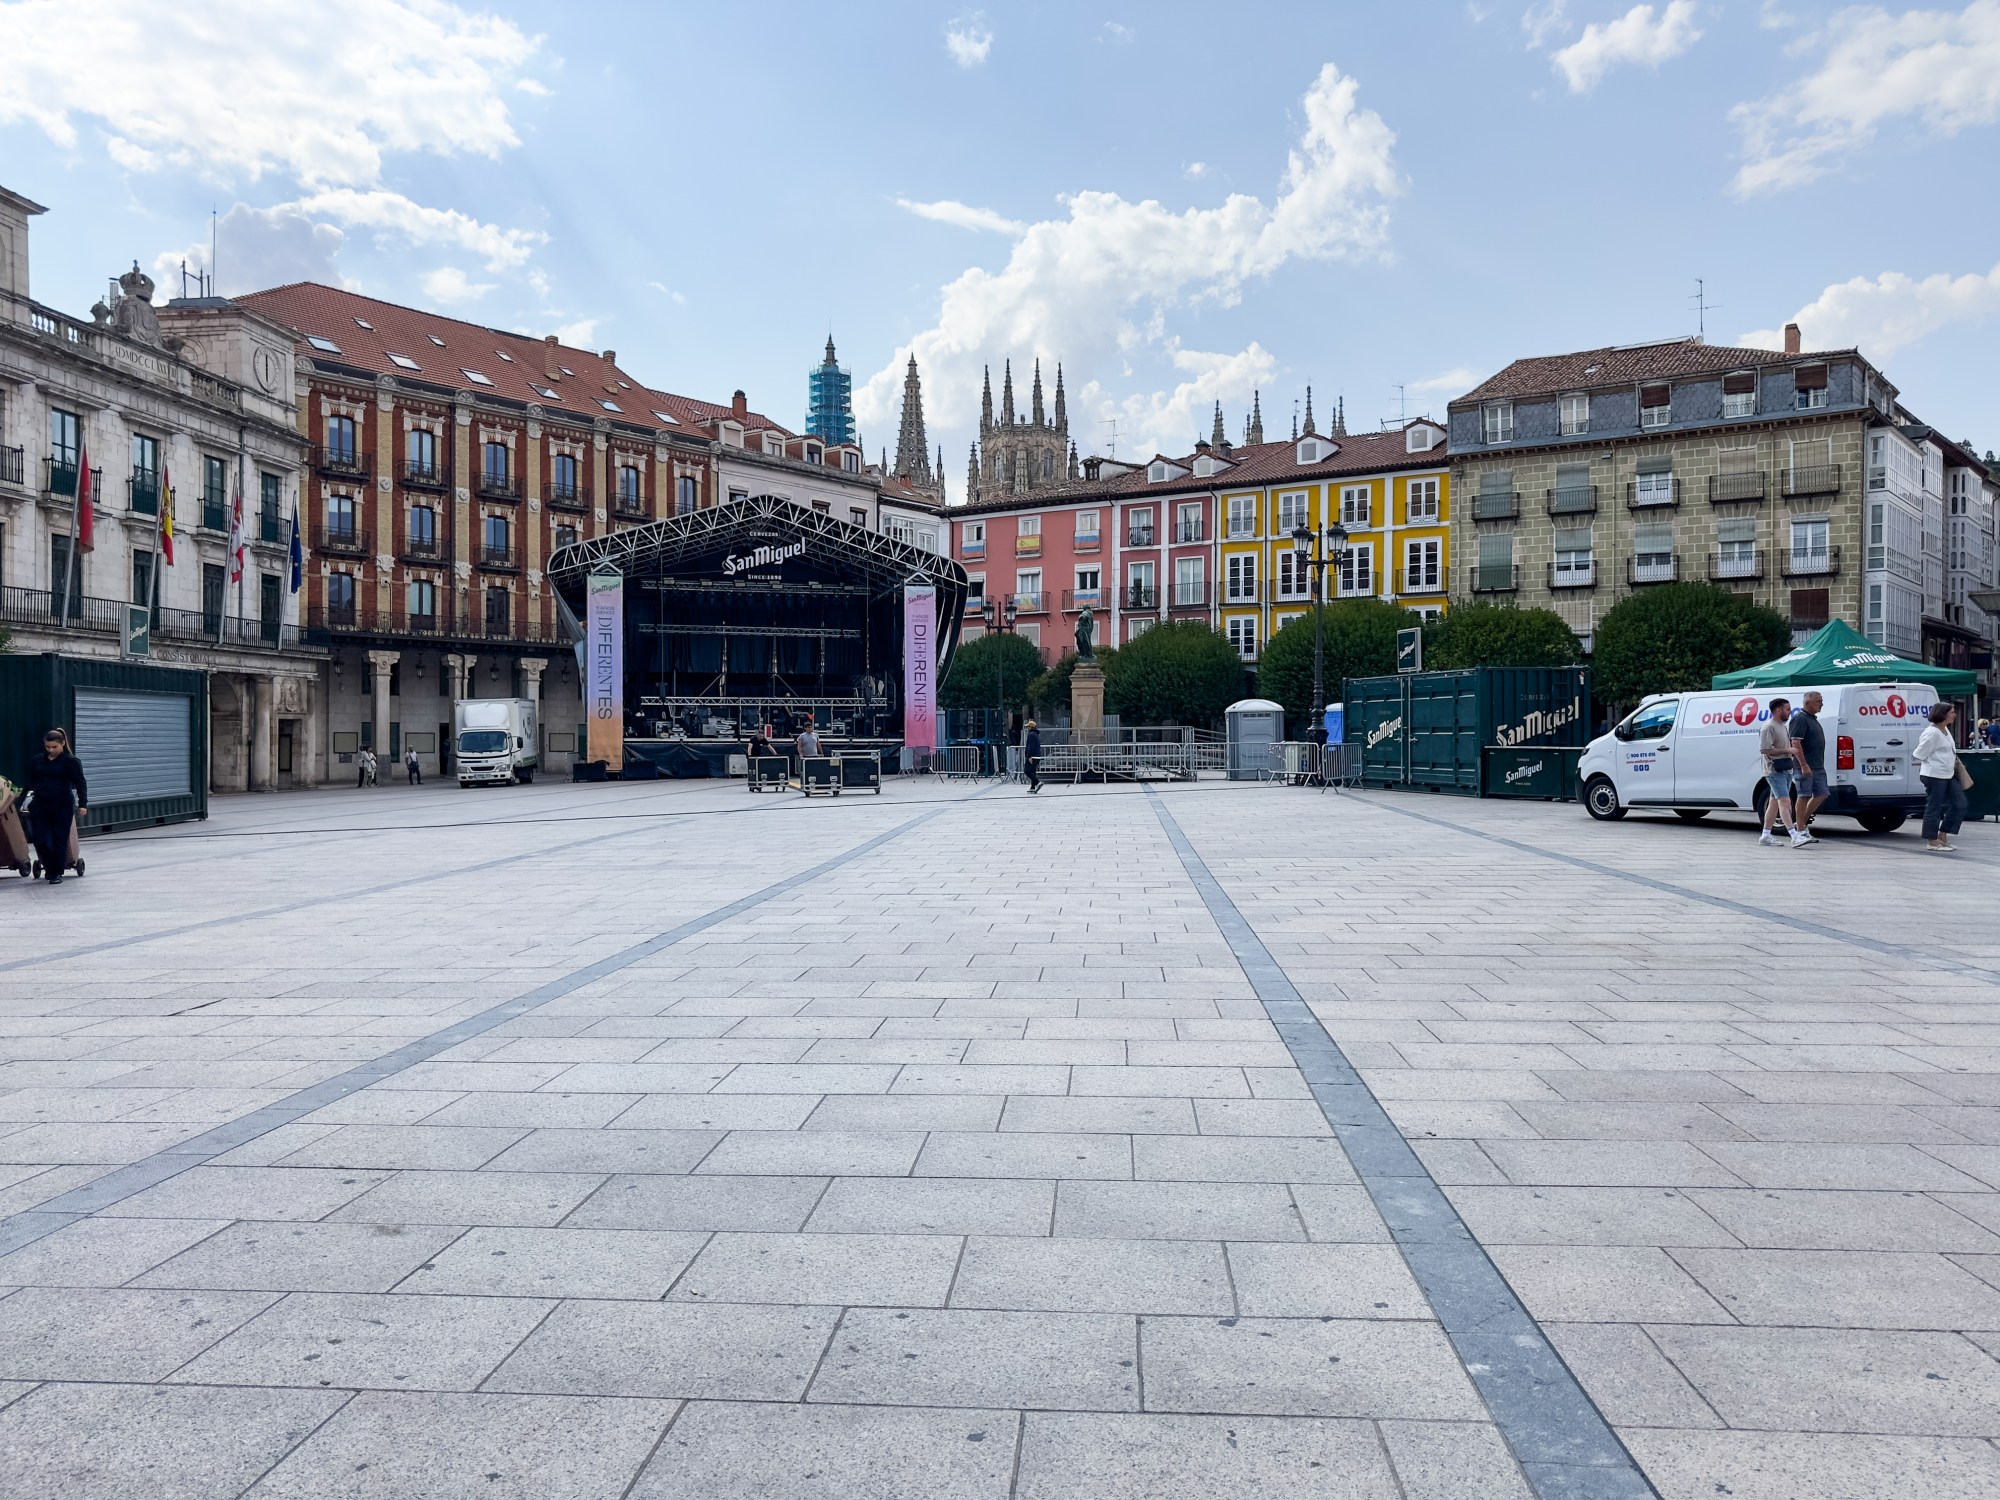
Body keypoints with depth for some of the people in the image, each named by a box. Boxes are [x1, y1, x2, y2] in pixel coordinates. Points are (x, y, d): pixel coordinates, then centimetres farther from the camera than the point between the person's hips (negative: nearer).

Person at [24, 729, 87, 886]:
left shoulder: (71, 761, -2)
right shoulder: (37, 761, 11)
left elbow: (80, 784, -4)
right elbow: (30, 783, 17)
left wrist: (83, 804, -11)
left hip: (62, 807, -4)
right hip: (39, 806, 4)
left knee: (59, 841, -2)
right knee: (40, 840, -1)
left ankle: (57, 873, 9)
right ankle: (49, 867, 23)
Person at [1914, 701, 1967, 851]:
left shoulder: (1945, 729, 12)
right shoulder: (1932, 732, -18)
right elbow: (1919, 754, -15)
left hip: (1948, 775, 10)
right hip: (1934, 775, -10)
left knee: (1959, 804, 9)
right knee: (1934, 807, -2)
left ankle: (1942, 836, 17)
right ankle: (1932, 841, 7)